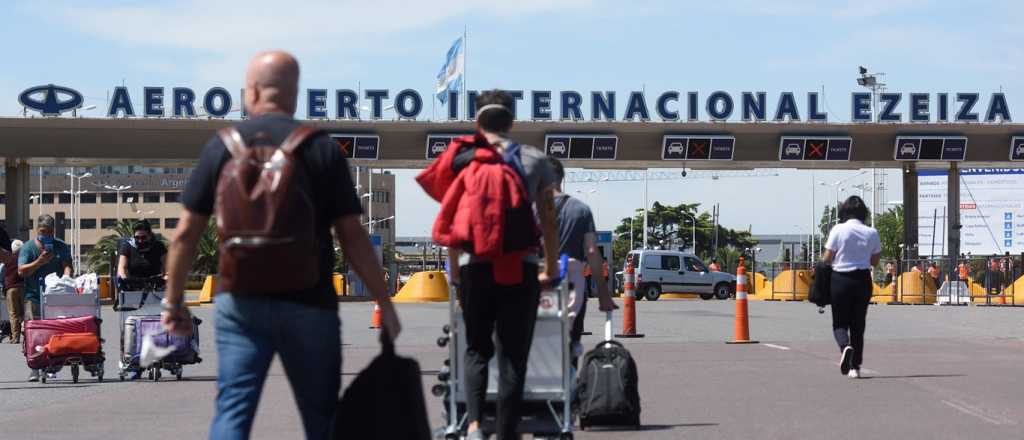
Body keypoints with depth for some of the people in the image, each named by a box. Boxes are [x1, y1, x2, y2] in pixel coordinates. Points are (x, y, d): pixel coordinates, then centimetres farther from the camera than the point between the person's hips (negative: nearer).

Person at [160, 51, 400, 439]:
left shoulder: (222, 146, 3)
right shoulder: (322, 149, -2)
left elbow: (186, 233, 3)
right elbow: (352, 236, -5)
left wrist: (173, 300, 13)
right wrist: (384, 302, 2)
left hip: (240, 302, 1)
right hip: (308, 305, -1)